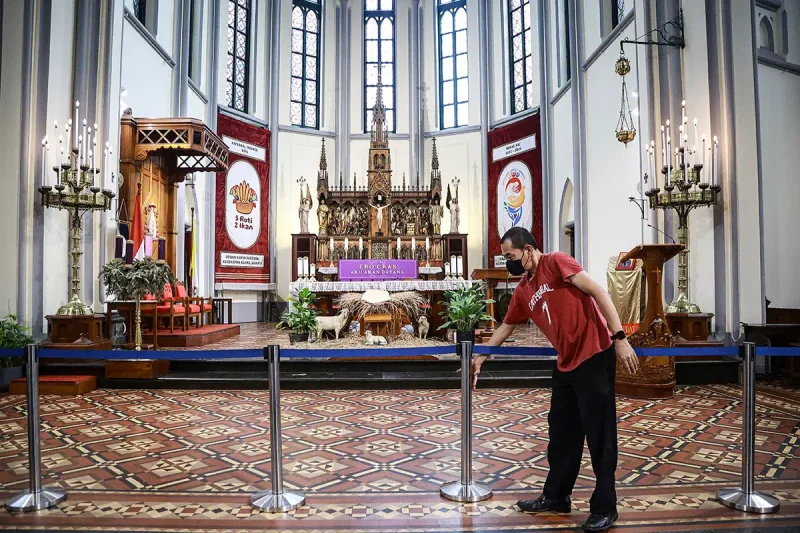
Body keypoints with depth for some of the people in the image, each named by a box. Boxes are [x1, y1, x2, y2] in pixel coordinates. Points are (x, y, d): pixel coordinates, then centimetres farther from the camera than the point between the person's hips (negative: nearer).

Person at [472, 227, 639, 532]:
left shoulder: (555, 263, -10)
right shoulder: (522, 291, 12)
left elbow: (598, 292, -15)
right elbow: (506, 327, 23)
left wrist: (619, 339, -21)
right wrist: (481, 357, 26)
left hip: (594, 356, -8)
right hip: (566, 364, 8)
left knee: (599, 435, 1)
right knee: (561, 433, 15)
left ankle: (605, 508, 15)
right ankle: (556, 497, 30)